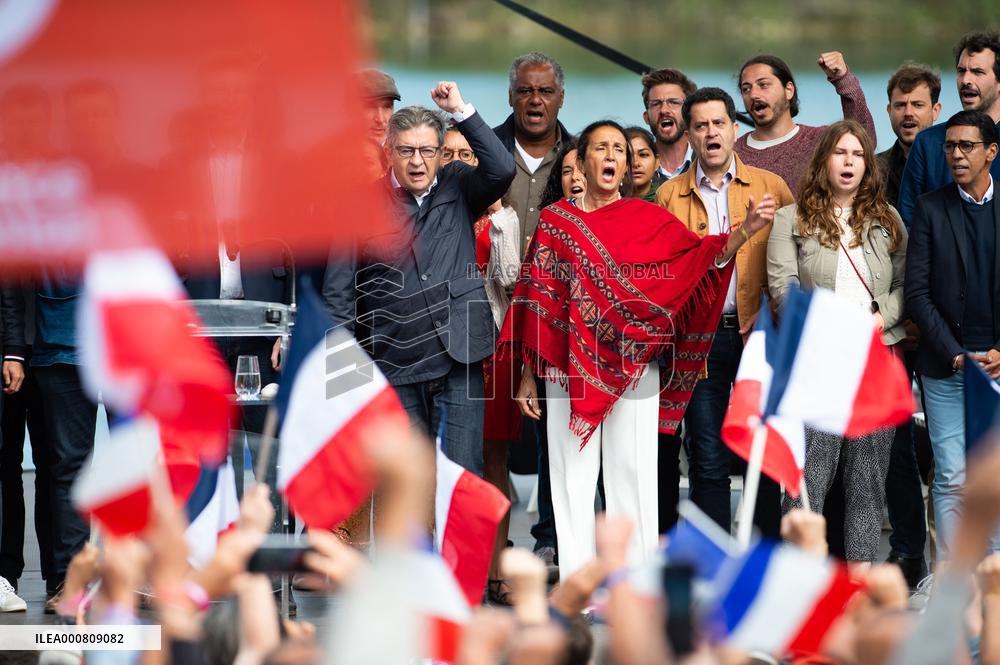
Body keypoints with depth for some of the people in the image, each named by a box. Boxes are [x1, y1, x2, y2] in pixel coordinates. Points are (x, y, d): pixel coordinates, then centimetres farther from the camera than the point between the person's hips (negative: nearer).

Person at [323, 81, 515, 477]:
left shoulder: (457, 188, 7)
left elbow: (502, 170, -13)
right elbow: (338, 292, 3)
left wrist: (461, 111, -12)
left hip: (458, 358, 0)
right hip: (395, 368, 0)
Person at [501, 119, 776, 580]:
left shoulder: (649, 220, 6)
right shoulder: (555, 222, 8)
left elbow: (698, 259, -7)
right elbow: (538, 300, 6)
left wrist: (746, 230, -24)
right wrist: (528, 374, 2)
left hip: (632, 367, -1)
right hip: (569, 368, 1)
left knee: (632, 475, -2)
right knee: (572, 478, 1)